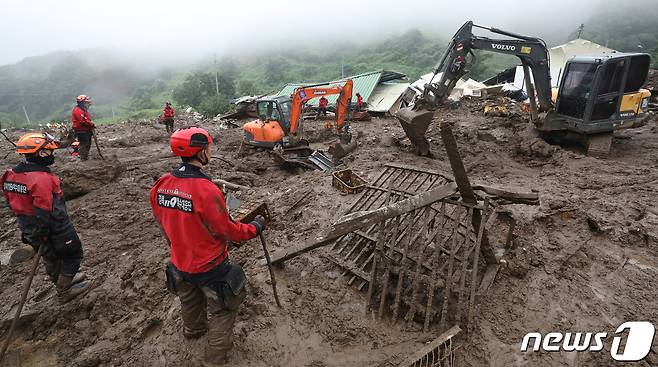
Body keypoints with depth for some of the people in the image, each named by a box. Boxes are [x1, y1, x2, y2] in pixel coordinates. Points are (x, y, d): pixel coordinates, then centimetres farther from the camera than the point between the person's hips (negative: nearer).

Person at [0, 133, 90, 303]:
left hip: (28, 228, 9)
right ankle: (65, 291, 20)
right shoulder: (42, 178, -28)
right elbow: (43, 212, -28)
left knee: (51, 256, 26)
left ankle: (63, 281, 46)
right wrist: (39, 238, -18)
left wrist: (27, 232, 18)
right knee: (72, 254, 11)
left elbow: (14, 203, 10)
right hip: (55, 230, -9)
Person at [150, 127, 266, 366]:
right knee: (223, 310, 18)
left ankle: (193, 330, 61)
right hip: (210, 267, -7)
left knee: (190, 301, 34)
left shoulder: (160, 186, -11)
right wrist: (255, 227, -6)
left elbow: (163, 222, 4)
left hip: (179, 264, 7)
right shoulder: (206, 190, -32)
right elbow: (227, 231, -22)